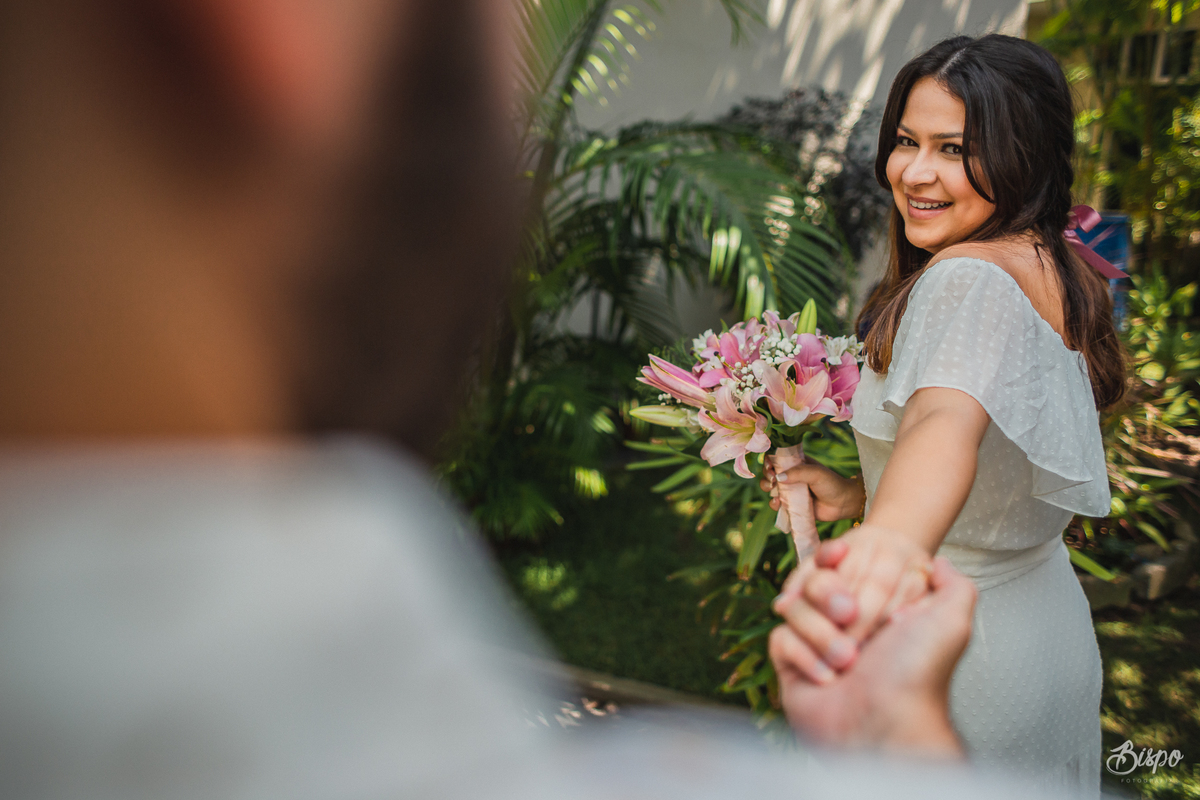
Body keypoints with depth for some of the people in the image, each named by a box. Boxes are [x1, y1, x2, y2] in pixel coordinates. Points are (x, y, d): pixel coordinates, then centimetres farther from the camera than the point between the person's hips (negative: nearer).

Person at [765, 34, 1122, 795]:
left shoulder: (970, 279, -27)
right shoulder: (1058, 272, 4)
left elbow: (948, 422, -50)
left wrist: (892, 542, -69)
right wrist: (856, 495, 6)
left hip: (960, 659, -9)